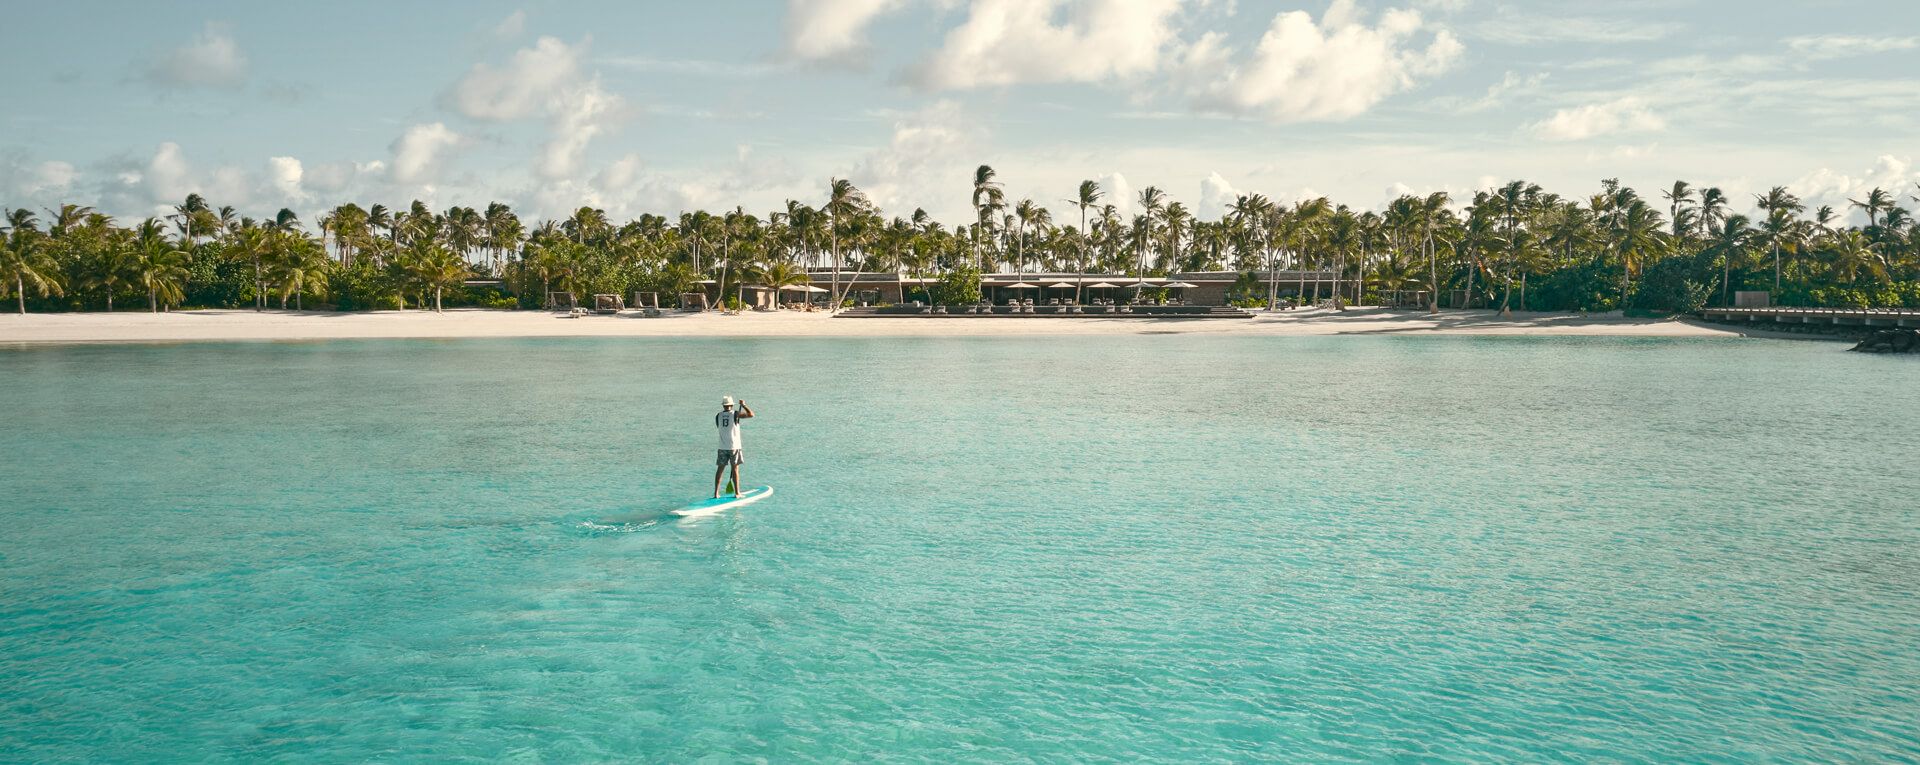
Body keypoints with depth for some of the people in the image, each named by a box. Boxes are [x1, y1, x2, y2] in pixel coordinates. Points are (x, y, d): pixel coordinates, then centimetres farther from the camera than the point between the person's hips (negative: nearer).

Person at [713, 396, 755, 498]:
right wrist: (743, 405, 4)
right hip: (734, 446, -3)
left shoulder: (718, 416, 3)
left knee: (720, 469, 7)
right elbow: (751, 415, -9)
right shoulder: (735, 414, -8)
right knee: (735, 469, 4)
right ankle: (737, 493, 7)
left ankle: (716, 493, 6)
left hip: (722, 447, 3)